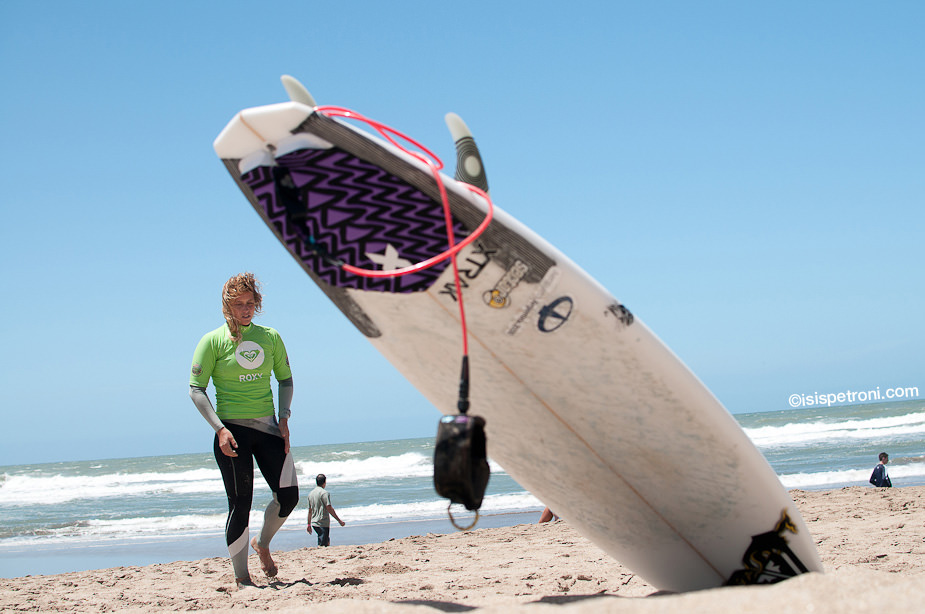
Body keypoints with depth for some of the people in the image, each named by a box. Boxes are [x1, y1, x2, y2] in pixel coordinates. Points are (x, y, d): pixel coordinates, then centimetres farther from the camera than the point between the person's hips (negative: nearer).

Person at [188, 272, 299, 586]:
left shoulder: (270, 336, 8)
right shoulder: (213, 340, -3)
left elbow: (285, 379, 17)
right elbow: (196, 388, -4)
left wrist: (283, 419, 2)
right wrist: (220, 428, -15)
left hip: (268, 427, 4)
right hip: (233, 430, -4)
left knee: (289, 495, -3)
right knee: (240, 504, -3)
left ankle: (262, 544, 27)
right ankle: (242, 578, 7)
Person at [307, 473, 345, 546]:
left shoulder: (311, 494, 11)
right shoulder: (324, 493, -12)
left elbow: (310, 511, 16)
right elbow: (329, 509, -18)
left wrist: (309, 524, 23)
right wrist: (339, 520, -14)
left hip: (314, 523, 8)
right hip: (323, 524, -8)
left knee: (327, 541, 20)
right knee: (323, 545, -6)